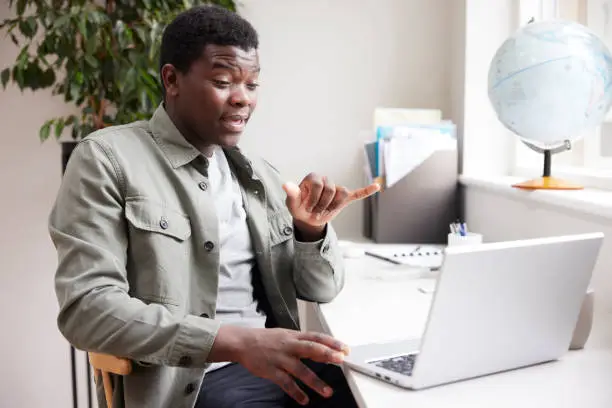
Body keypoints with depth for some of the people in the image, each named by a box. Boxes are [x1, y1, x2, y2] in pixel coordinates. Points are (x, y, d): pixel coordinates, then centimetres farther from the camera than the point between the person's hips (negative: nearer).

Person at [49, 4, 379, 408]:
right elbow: (87, 308, -15)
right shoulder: (107, 159, -5)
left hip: (281, 360, 6)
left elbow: (320, 289, 15)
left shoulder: (259, 174, 13)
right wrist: (234, 341, -25)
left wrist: (312, 228, -7)